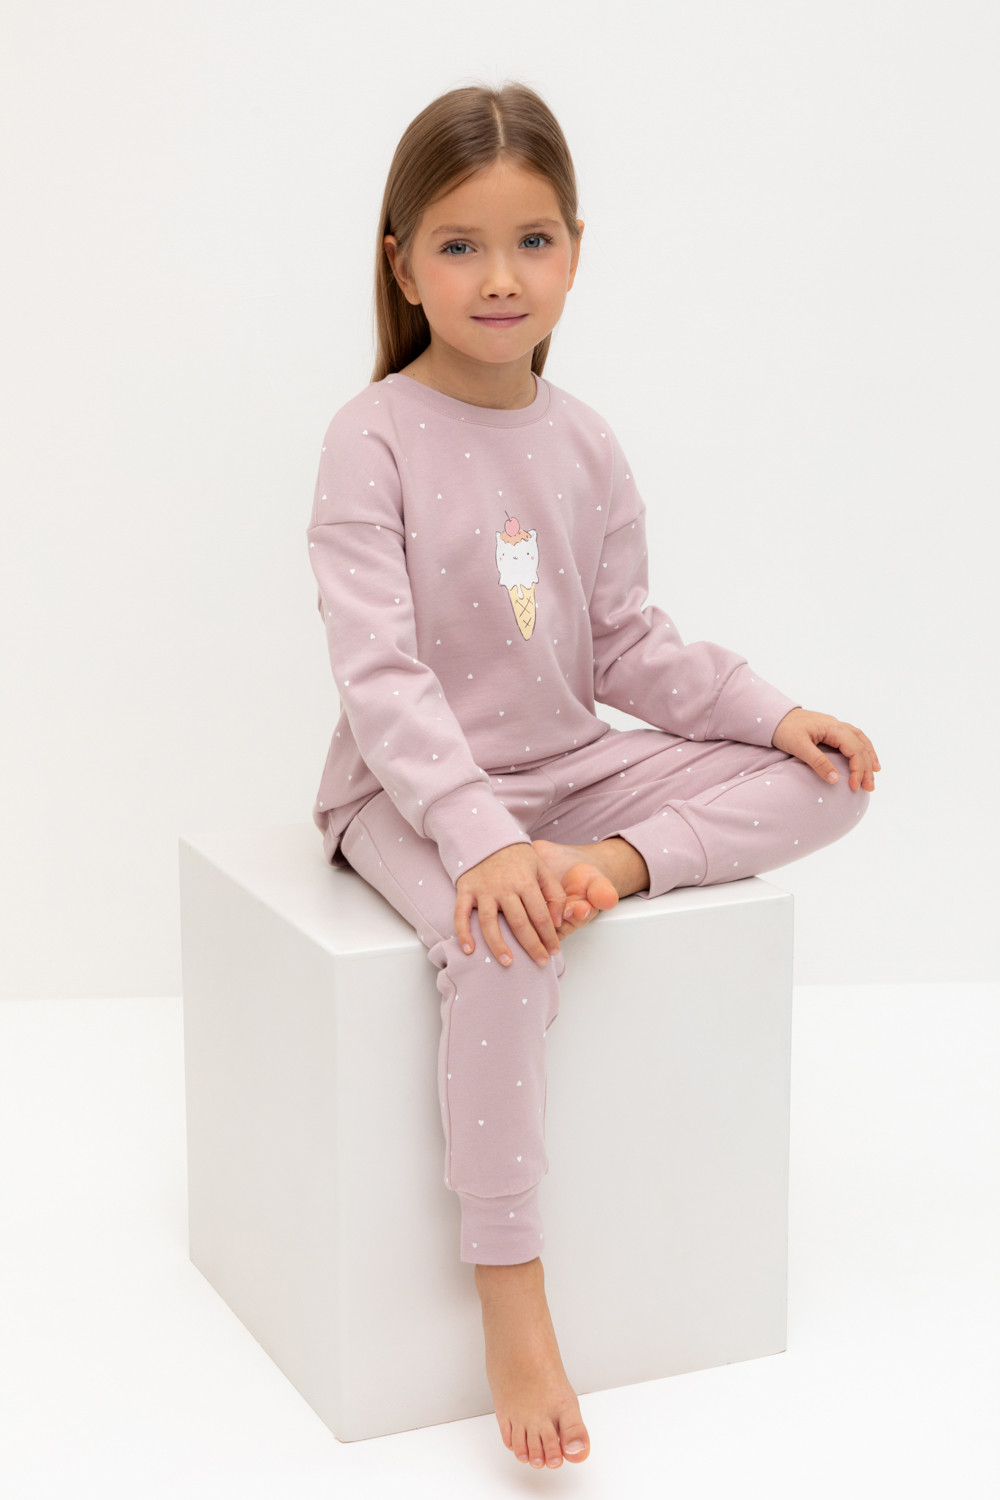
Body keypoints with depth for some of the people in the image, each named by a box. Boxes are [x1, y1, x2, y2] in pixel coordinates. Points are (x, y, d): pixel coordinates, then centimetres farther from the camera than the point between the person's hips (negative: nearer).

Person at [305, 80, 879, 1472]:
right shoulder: (374, 438, -13)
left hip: (570, 768, 6)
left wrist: (774, 713, -4)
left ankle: (618, 868, -25)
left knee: (826, 781, -5)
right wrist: (482, 834, -34)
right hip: (414, 793, -6)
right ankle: (512, 1303, -26)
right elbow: (378, 674, -21)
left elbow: (628, 647, 10)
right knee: (501, 943, -37)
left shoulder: (585, 443, 5)